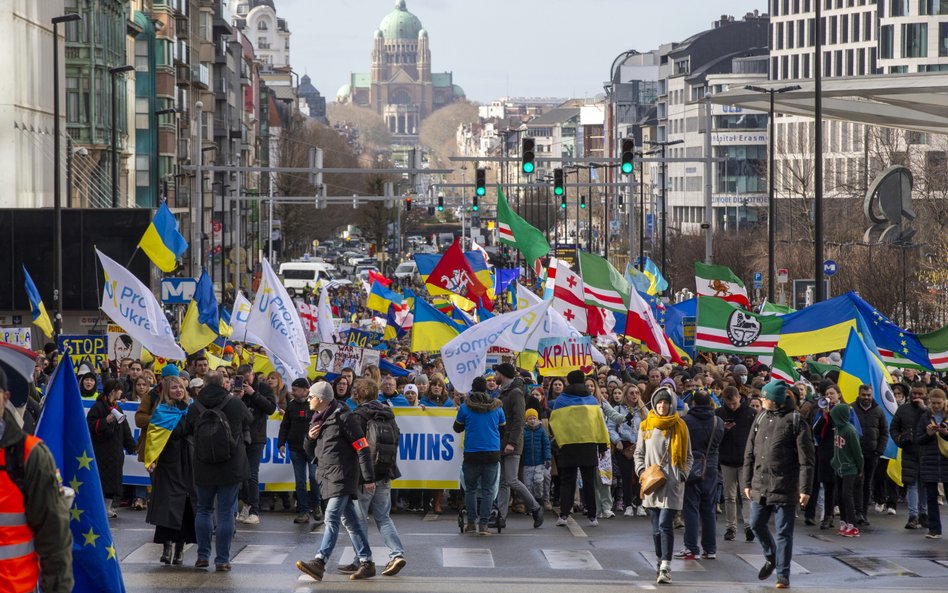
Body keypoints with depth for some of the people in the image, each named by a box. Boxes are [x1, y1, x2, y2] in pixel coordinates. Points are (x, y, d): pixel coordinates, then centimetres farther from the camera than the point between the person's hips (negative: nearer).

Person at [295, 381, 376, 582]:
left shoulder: (342, 416, -10)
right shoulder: (317, 420, 17)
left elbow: (362, 447, -11)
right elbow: (310, 452, 24)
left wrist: (368, 478, -14)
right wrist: (309, 438, 0)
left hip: (343, 475, -9)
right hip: (328, 475, 9)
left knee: (332, 517, -17)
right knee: (352, 520, 10)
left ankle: (319, 562, -27)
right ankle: (366, 563, 13)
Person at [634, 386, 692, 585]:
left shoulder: (679, 427, 3)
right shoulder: (646, 426, 9)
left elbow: (688, 456, 8)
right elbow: (639, 453, 15)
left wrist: (683, 474, -6)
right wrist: (641, 471, -1)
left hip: (672, 483, -3)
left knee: (665, 524, -13)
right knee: (656, 527, 10)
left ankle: (666, 568, -15)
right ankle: (659, 561, 24)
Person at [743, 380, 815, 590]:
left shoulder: (795, 421, -8)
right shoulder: (760, 418, 9)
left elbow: (806, 459, -10)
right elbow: (750, 453, 14)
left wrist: (805, 489, -14)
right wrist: (747, 482, 11)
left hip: (784, 488, -6)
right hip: (760, 486, 6)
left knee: (784, 532, 0)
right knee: (757, 525, 11)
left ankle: (782, 574, 10)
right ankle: (771, 558, 35)